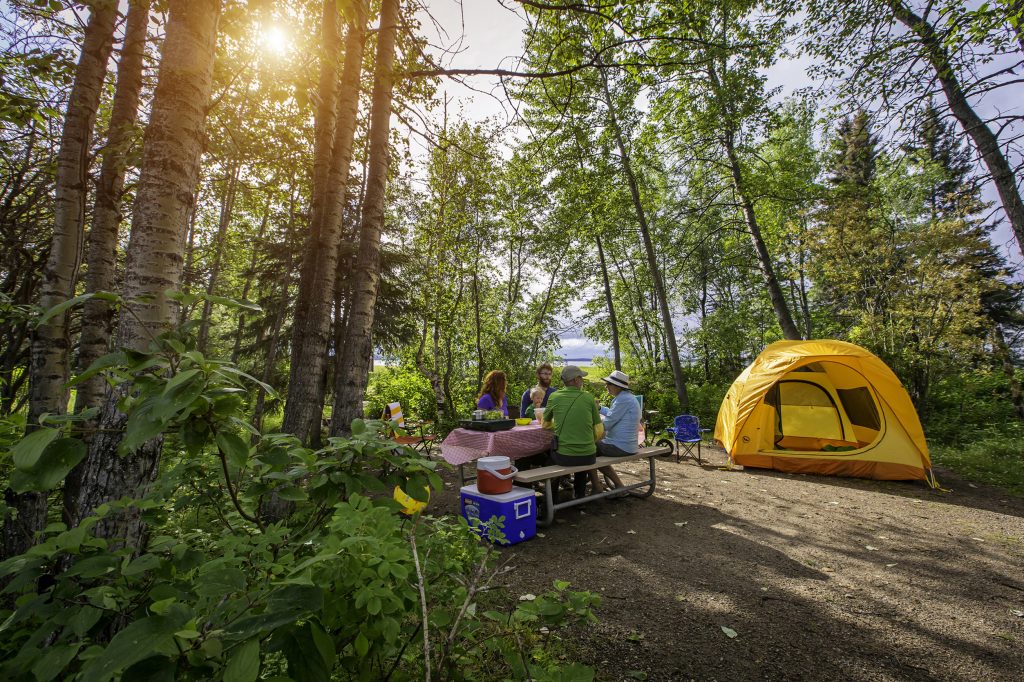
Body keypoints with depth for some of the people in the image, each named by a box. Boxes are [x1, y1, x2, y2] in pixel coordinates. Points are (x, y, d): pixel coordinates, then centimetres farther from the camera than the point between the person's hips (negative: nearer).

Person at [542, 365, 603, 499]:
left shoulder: (554, 396, 0)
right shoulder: (588, 398, 0)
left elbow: (545, 424, 13)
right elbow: (599, 432, 3)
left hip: (564, 457, -1)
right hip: (589, 457, 1)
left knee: (551, 453, 33)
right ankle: (580, 494, 43)